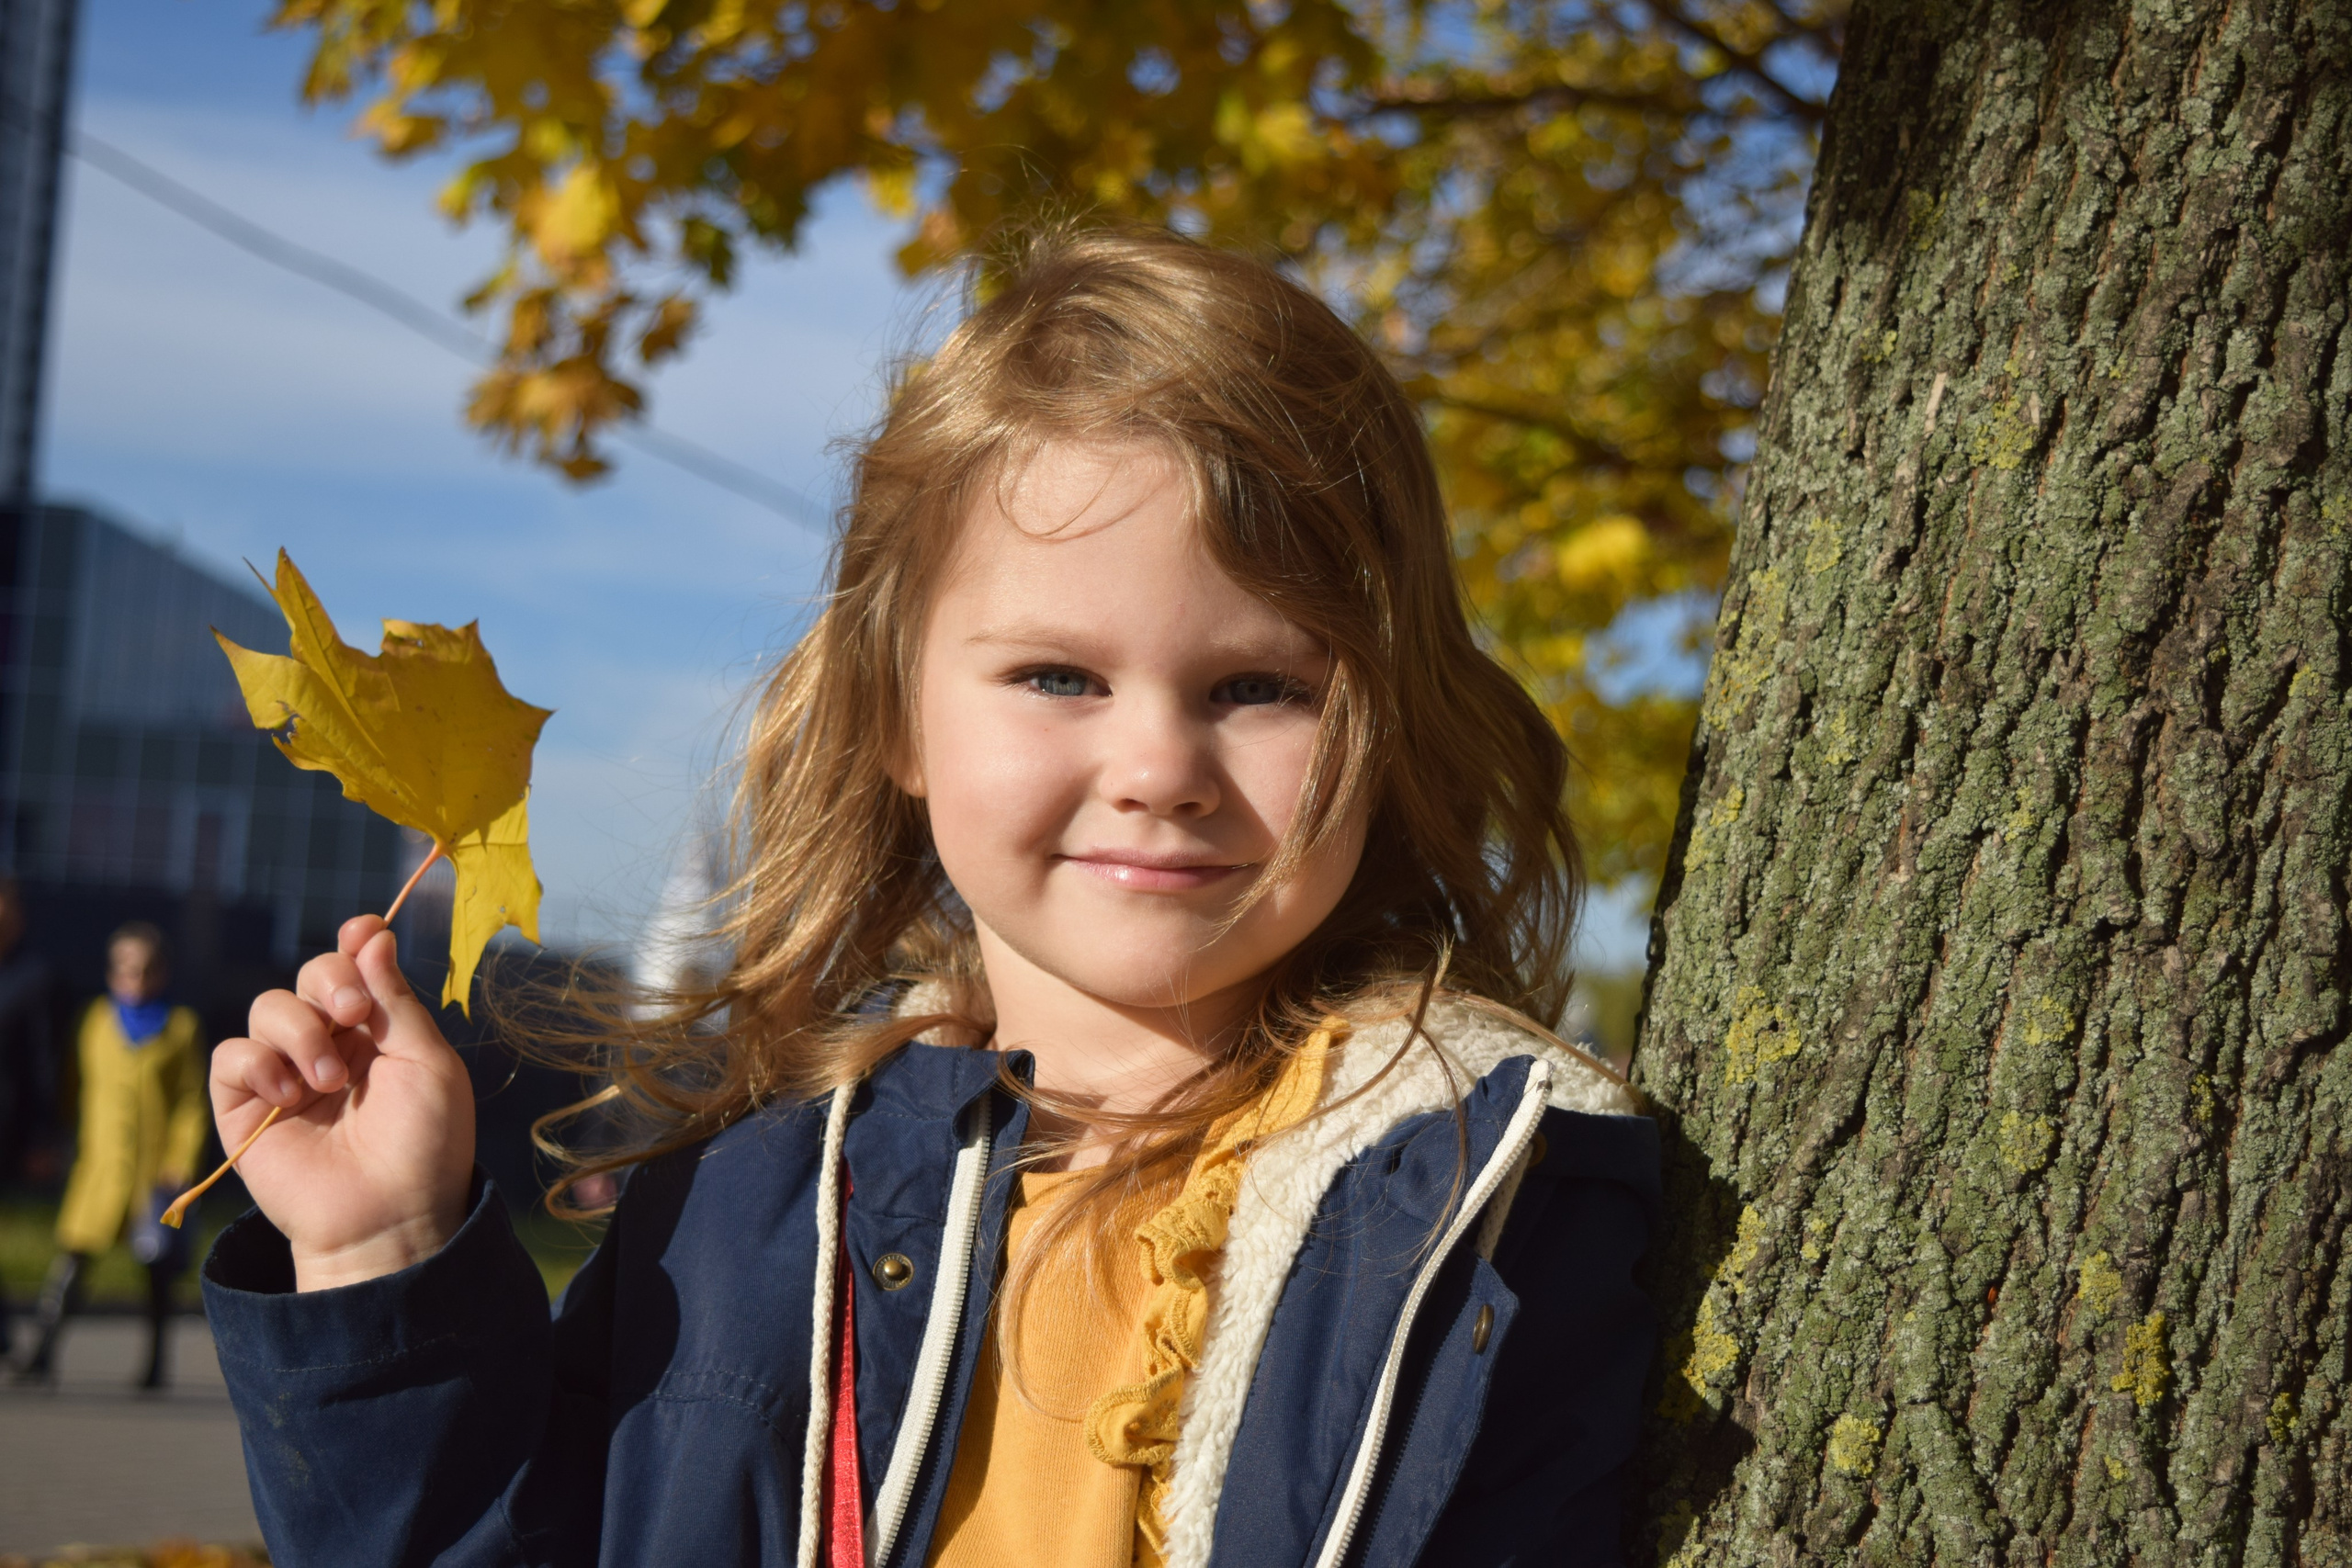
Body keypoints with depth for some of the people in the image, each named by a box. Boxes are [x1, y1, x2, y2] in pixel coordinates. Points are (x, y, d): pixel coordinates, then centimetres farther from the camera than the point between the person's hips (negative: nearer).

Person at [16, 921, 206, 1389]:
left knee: (157, 1268, 7)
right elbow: (88, 1087, 16)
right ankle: (44, 1353, -11)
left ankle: (158, 1361, 18)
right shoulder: (97, 1019, 9)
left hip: (157, 1167, -1)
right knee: (73, 1252, -11)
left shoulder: (183, 1027, 3)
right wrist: (84, 1145, 13)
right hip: (101, 1162, 1)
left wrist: (180, 1163, -5)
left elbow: (193, 1100, 2)